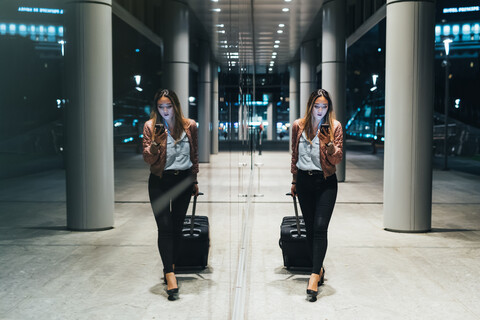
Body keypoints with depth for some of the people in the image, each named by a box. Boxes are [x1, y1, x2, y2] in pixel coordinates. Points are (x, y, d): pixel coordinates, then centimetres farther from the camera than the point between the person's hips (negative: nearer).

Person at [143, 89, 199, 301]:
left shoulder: (189, 126, 2)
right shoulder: (151, 126, -3)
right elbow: (148, 159, -5)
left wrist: (194, 180, 14)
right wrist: (155, 143, -24)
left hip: (183, 180, 3)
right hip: (160, 181, -2)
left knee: (177, 227, 9)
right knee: (164, 227, -9)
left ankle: (170, 267, 25)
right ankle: (170, 275, -10)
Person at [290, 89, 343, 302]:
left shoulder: (334, 126, -3)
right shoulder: (298, 126, 5)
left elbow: (337, 159, -3)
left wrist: (330, 144, -23)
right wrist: (294, 181, 18)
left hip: (326, 182, -3)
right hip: (304, 181, 3)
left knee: (320, 227, -14)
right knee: (310, 228, 10)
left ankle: (314, 276, -15)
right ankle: (319, 268, 26)